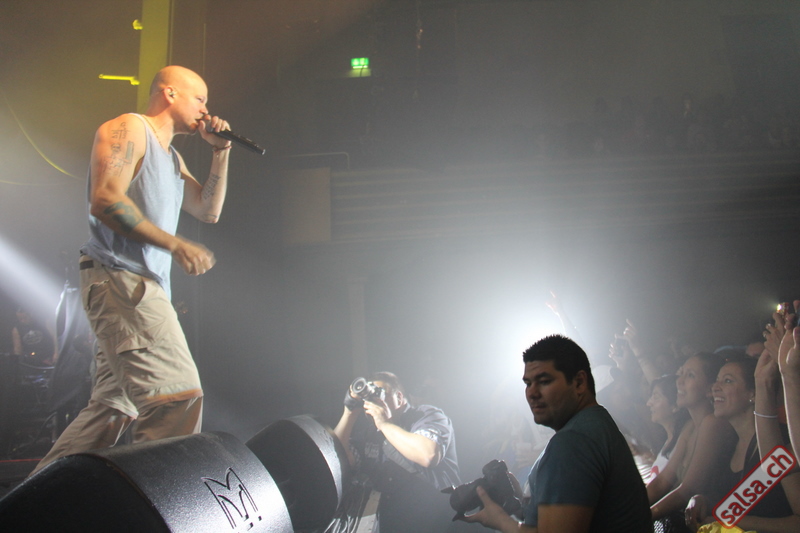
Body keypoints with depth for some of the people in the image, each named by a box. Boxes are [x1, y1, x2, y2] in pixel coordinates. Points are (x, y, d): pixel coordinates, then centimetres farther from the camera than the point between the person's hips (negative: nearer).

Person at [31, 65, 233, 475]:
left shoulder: (172, 157, 28)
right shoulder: (129, 128, -1)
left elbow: (208, 210, 22)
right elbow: (106, 199, -15)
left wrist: (219, 153, 15)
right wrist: (175, 245, -17)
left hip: (143, 287, 10)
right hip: (119, 277, -10)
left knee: (114, 406, 10)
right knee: (179, 395, -21)